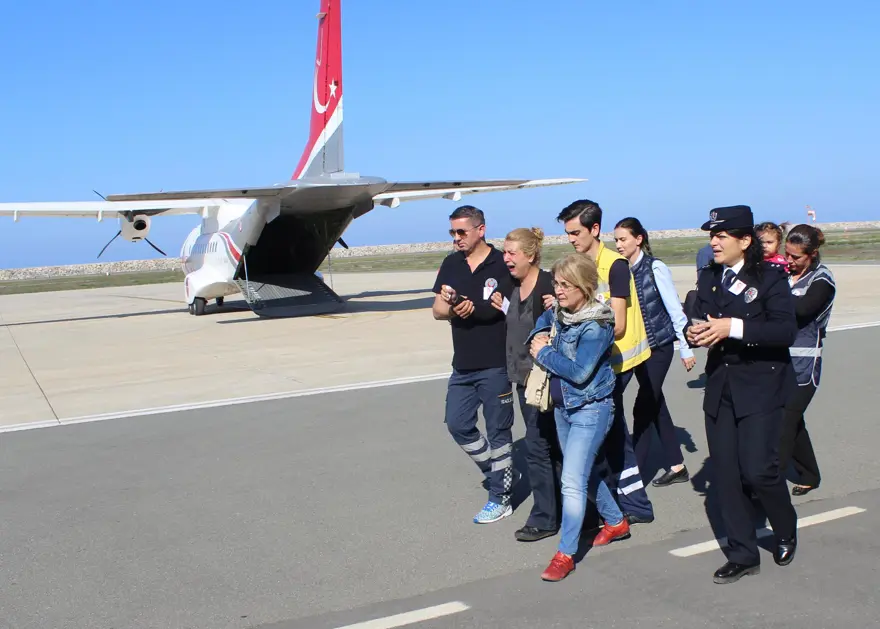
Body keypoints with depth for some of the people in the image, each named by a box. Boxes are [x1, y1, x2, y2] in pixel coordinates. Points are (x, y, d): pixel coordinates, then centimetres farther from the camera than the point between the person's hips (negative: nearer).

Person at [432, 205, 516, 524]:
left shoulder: (501, 265, -10)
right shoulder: (451, 264, 6)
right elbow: (438, 310, 4)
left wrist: (472, 308, -25)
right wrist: (451, 306, -19)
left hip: (495, 364, -6)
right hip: (463, 363, 6)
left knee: (498, 431, 4)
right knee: (458, 425, 11)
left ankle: (500, 498, 16)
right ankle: (499, 472, 31)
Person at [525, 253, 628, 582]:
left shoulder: (596, 326, -22)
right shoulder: (560, 312, 1)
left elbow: (579, 372, -27)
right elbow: (543, 320, 25)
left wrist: (543, 354, -17)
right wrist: (539, 337, 2)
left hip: (590, 410, -9)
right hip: (562, 407, 9)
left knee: (572, 481, -11)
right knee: (584, 473, 22)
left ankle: (565, 554, -4)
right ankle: (616, 522, 42)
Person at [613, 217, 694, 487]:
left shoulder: (655, 268, -14)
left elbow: (675, 310, -10)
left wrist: (686, 348, -7)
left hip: (658, 346, -6)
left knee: (643, 409, -4)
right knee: (656, 406, 13)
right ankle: (676, 466, 25)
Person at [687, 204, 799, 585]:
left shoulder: (770, 277, -8)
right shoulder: (709, 278, 9)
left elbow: (786, 330, -19)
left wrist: (734, 328, -27)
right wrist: (695, 334, -10)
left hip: (760, 386, -5)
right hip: (720, 388, 5)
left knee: (758, 469, -10)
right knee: (725, 474, 4)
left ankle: (786, 533, 20)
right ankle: (743, 556, 17)